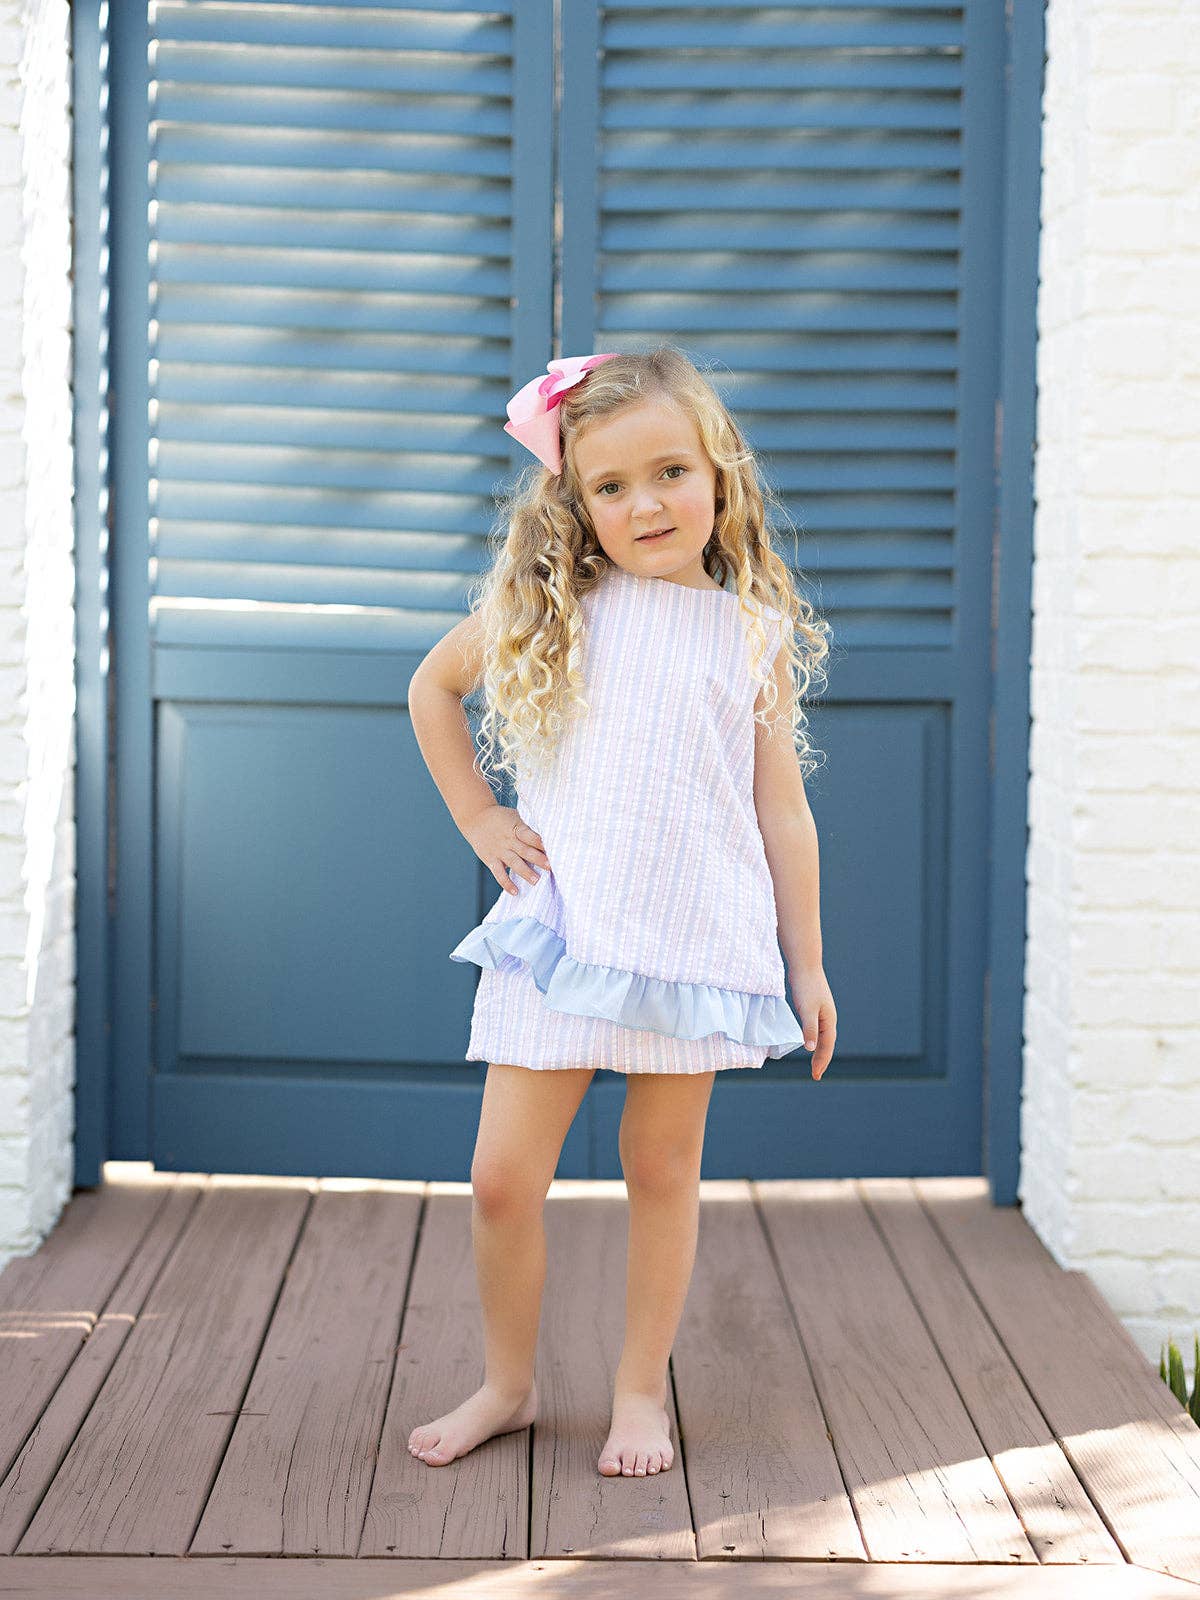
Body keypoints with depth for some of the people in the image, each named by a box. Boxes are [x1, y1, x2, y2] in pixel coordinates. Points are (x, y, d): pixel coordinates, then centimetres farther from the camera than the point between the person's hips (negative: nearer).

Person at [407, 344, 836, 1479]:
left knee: (662, 1169, 9)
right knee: (503, 1178, 0)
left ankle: (641, 1391, 24)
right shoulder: (550, 608, 4)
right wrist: (477, 819, 11)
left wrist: (806, 963, 8)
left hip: (698, 938, 0)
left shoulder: (754, 635, 4)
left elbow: (783, 813, 7)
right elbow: (433, 685, 20)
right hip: (560, 926, 0)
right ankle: (508, 1383, 20)